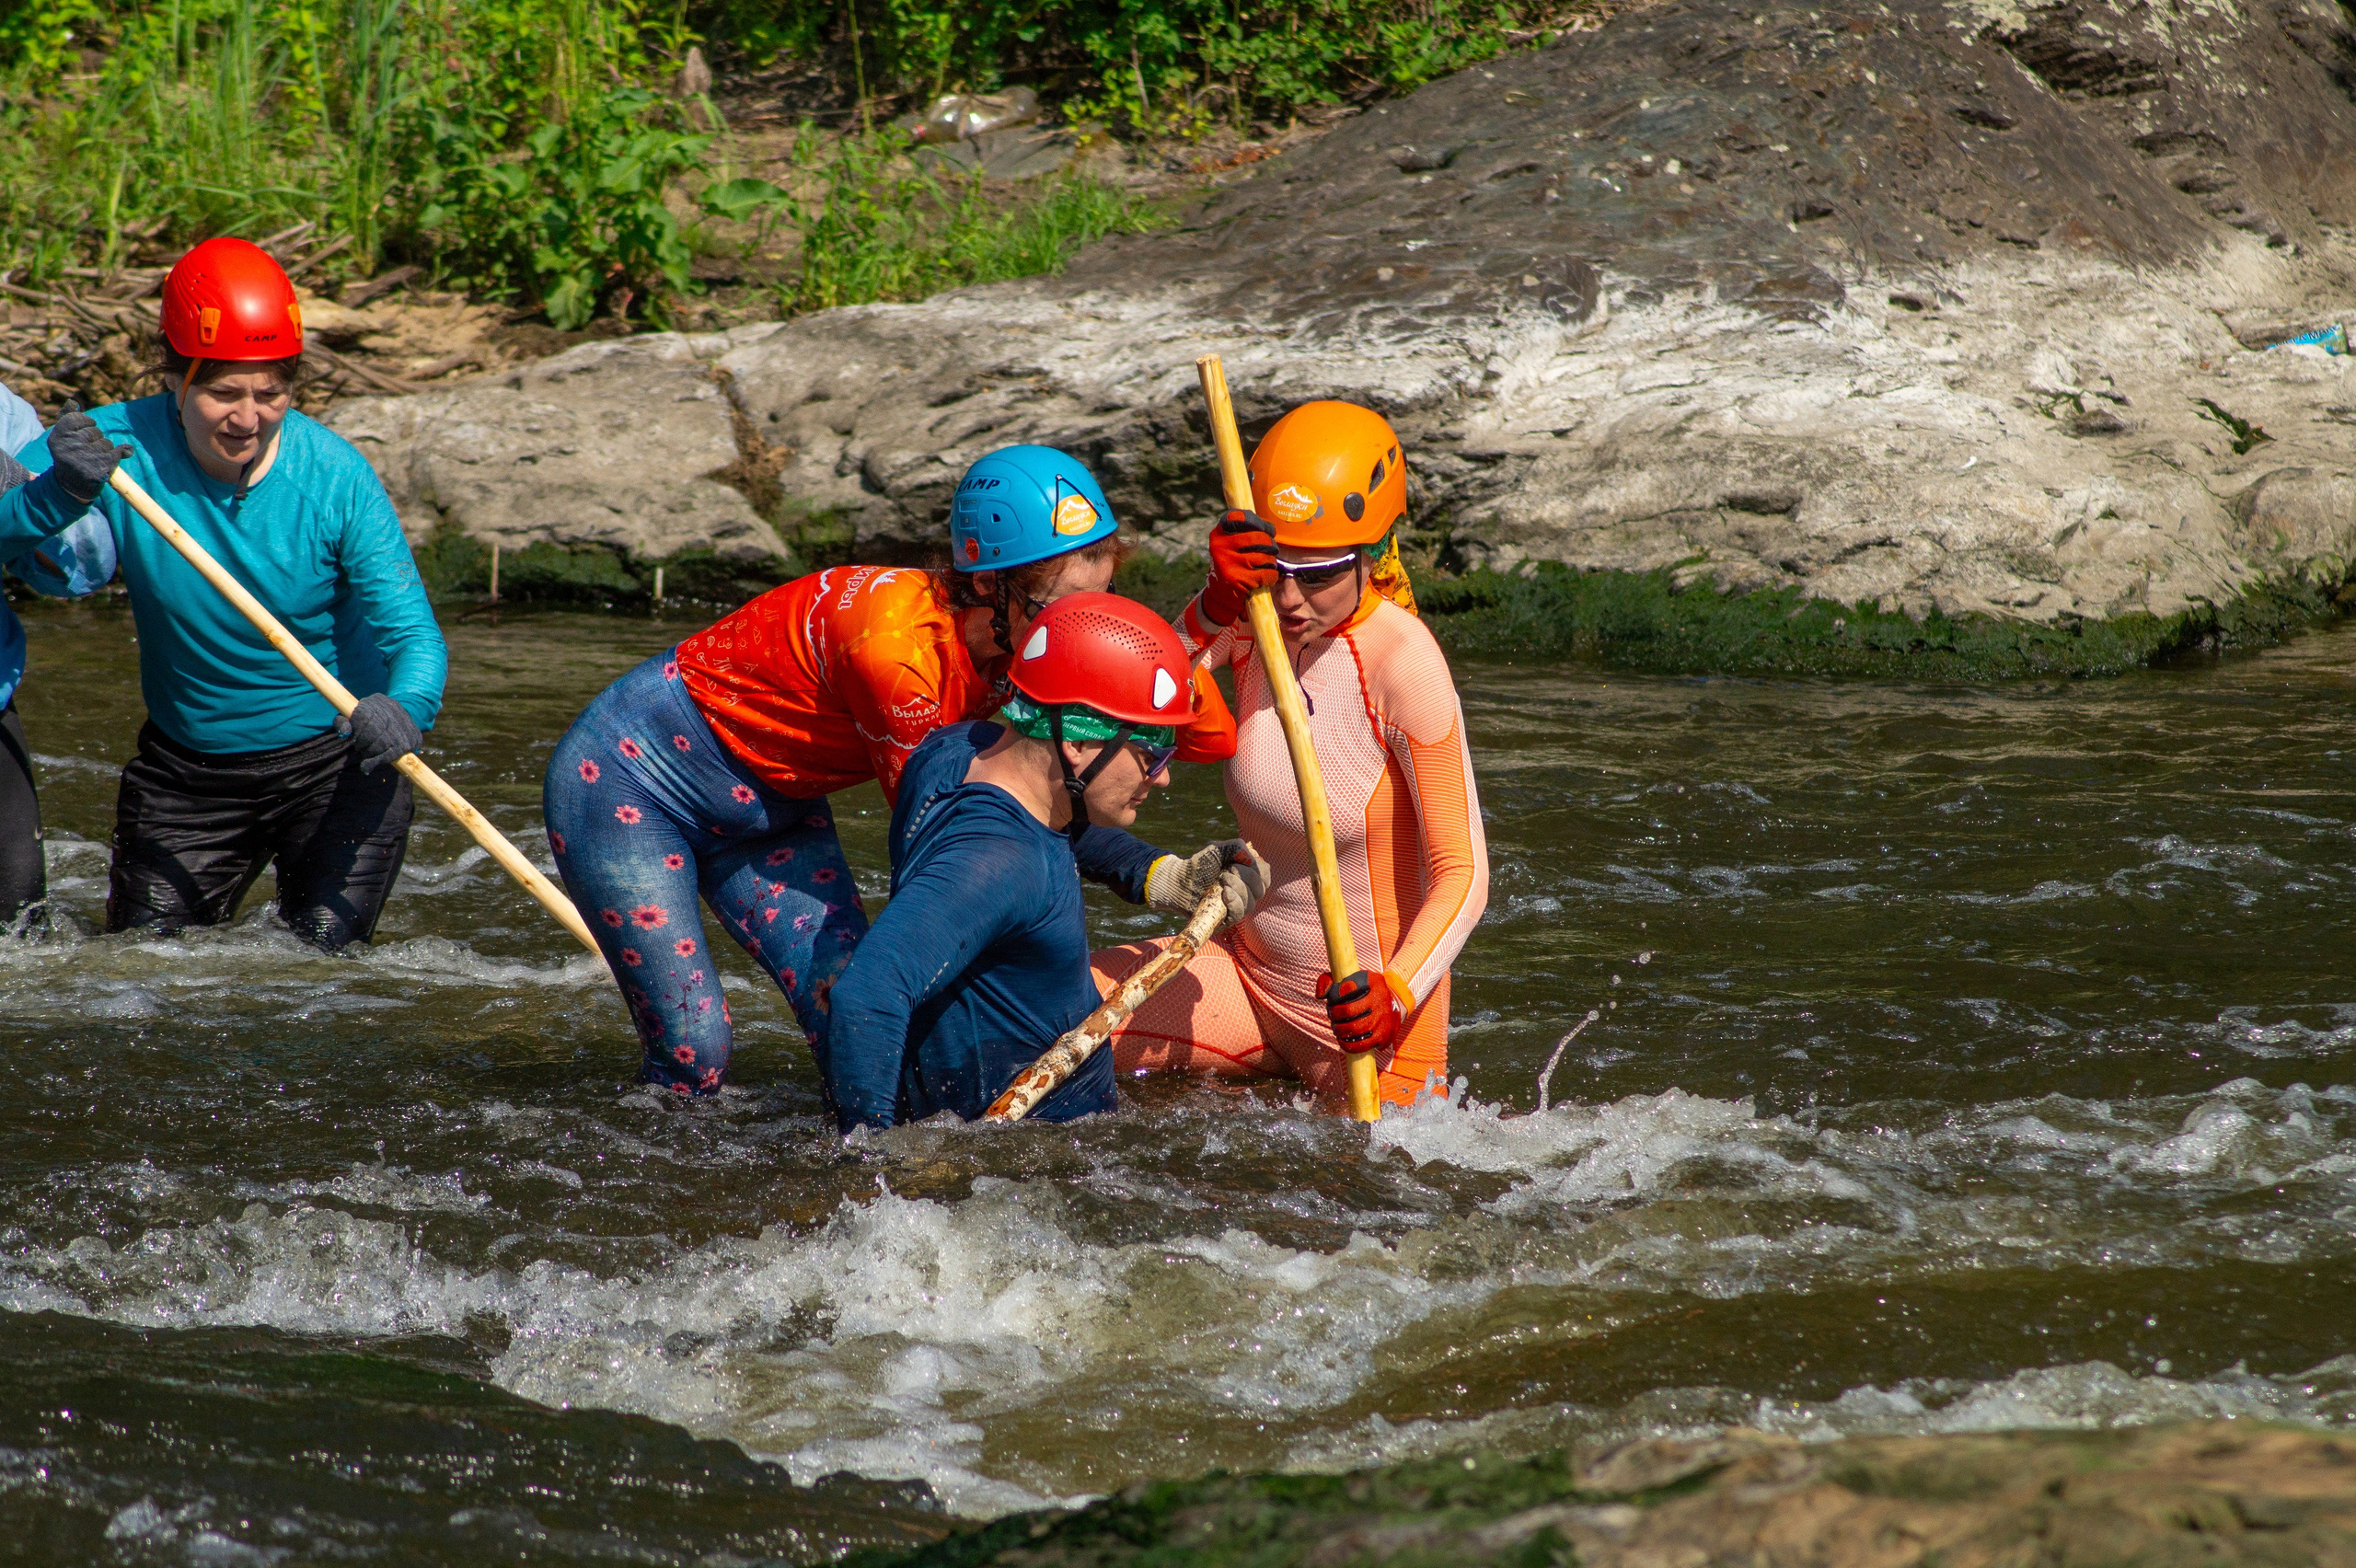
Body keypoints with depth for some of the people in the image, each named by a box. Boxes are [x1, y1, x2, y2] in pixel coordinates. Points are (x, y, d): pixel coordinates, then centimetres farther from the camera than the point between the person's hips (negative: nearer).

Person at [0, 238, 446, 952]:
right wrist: (60, 491, -42)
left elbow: (412, 632, -21)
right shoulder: (116, 444, -15)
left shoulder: (335, 477, -18)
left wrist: (407, 708, -43)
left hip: (333, 761, -2)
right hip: (183, 774, 2)